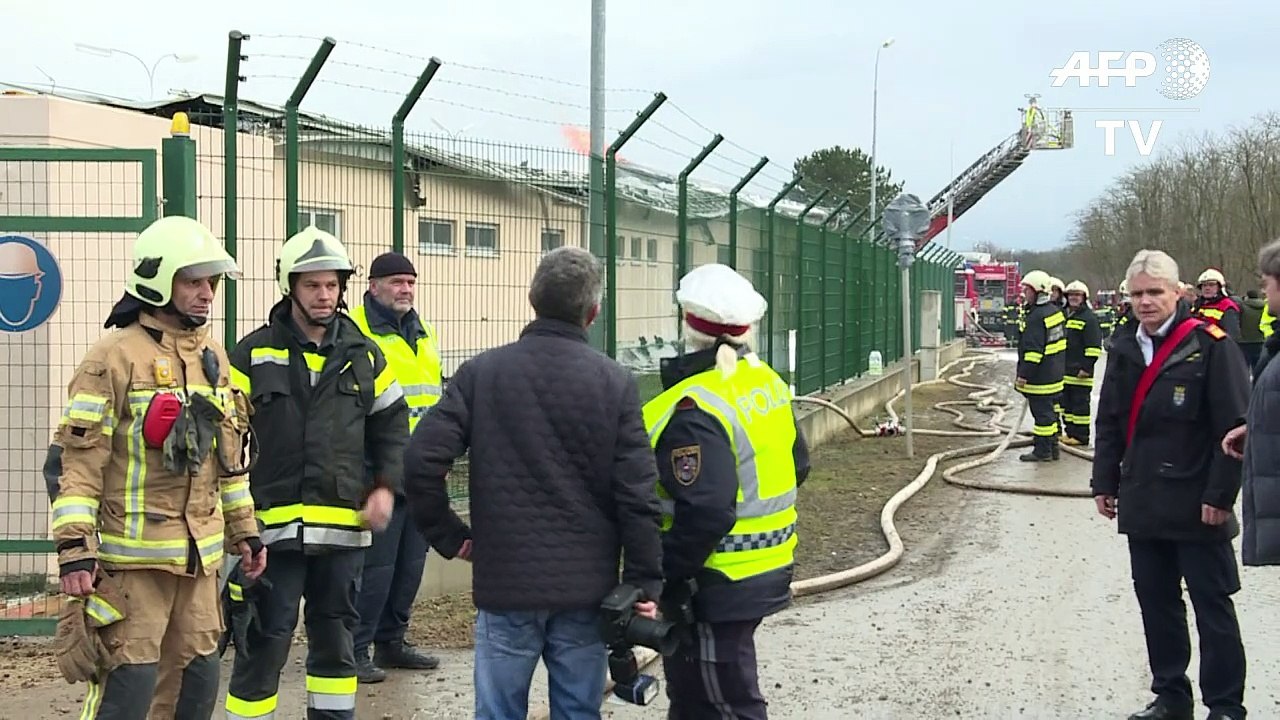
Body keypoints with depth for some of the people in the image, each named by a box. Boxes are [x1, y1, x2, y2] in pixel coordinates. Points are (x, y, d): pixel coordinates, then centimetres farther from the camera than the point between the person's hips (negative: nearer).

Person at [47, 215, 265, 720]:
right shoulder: (116, 356, -11)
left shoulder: (214, 357, 13)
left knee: (197, 677, 12)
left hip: (198, 555, 7)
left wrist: (244, 530, 21)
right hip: (132, 555, -7)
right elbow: (75, 457, -13)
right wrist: (74, 548, -18)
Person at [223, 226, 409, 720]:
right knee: (263, 646, -1)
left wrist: (385, 486, 3)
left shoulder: (363, 356, 10)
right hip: (274, 527, -4)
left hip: (344, 527, 4)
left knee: (336, 640, 14)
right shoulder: (253, 355, -1)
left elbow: (392, 424, 16)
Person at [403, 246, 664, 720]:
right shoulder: (615, 383, -3)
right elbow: (638, 495, -7)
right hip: (587, 588, 0)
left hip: (505, 584, 0)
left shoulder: (481, 372, -2)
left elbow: (421, 461, -10)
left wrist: (449, 537, 3)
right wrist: (644, 585, -1)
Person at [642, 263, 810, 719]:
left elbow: (703, 514, -30)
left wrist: (663, 584, -21)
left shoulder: (696, 408, -24)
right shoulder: (765, 381, 6)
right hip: (766, 570, 10)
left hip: (718, 587, -9)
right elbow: (796, 466, 18)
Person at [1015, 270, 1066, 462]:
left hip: (1040, 375, -10)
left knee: (1042, 412, -4)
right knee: (1051, 410, 16)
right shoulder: (1055, 311, 11)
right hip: (1055, 372, 10)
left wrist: (1024, 374, -20)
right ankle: (1052, 447, 23)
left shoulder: (1037, 317, -20)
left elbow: (1033, 349, -23)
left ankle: (1042, 451, 1)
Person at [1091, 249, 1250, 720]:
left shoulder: (1210, 346, -9)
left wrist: (1220, 495, -14)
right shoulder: (1125, 352, 11)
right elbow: (1110, 424, 18)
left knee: (1212, 607, 1)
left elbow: (1235, 427, -12)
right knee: (1156, 603, 13)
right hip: (1142, 504, 6)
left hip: (1196, 506, -6)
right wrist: (1104, 483, 13)